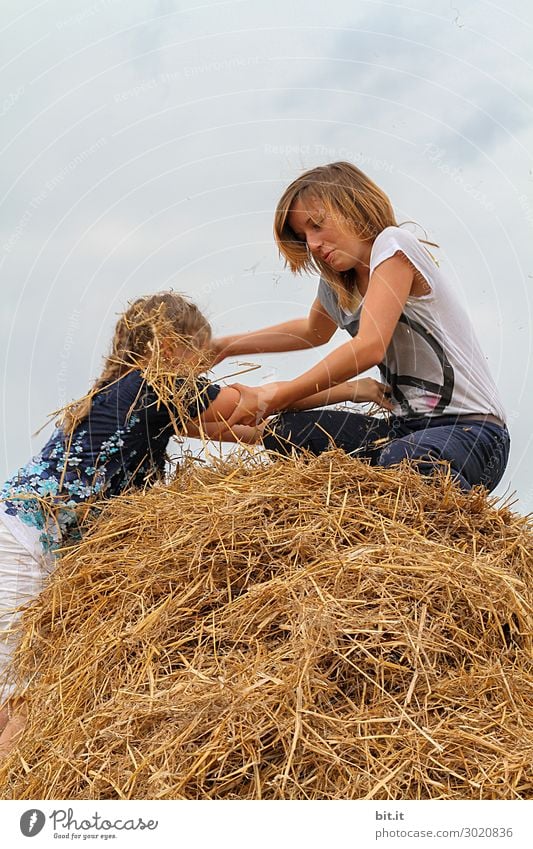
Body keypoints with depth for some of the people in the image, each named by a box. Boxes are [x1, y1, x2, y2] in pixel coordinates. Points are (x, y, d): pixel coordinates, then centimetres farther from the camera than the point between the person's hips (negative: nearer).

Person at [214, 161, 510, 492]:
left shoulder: (393, 243, -10)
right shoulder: (335, 287, 13)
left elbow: (370, 347, -21)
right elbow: (311, 331, 37)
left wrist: (273, 398, -19)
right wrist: (226, 345, 30)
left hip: (471, 430, -7)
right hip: (404, 427, 7)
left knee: (400, 461, -38)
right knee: (286, 431, -12)